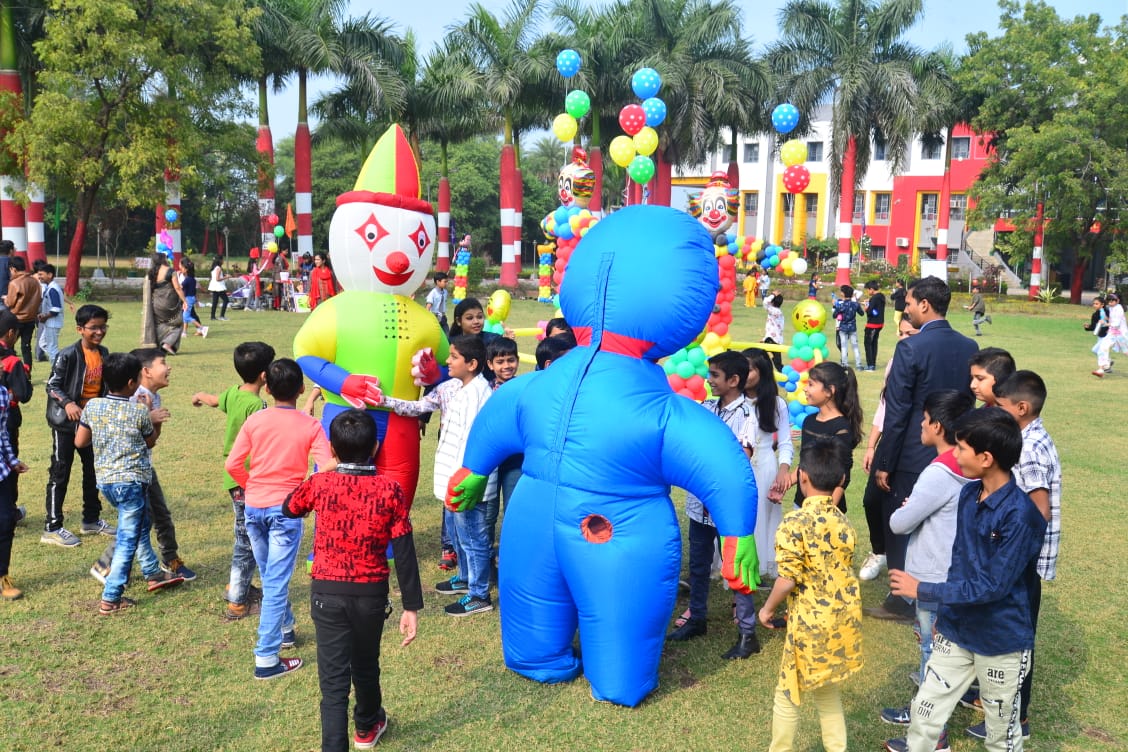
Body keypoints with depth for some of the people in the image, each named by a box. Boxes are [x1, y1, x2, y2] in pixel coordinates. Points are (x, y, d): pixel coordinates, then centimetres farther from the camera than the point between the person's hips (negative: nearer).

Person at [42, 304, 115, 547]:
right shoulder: (68, 355, -16)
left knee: (93, 470, 16)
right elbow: (52, 385, -15)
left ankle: (91, 520, 30)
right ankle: (52, 527, 9)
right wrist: (68, 403, -30)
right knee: (60, 473, 1)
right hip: (67, 422, -7)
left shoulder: (104, 354, 4)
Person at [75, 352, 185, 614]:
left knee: (141, 524, 26)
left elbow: (79, 441, 8)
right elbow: (150, 442, 3)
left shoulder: (93, 406, 0)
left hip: (104, 479, 7)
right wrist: (152, 421, 16)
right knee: (127, 540, 2)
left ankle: (153, 573, 37)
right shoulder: (140, 411, -12)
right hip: (131, 481, -7)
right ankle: (110, 599, 3)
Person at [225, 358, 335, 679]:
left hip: (254, 507, 4)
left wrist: (251, 487, 13)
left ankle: (285, 628, 40)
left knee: (270, 577, 22)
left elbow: (232, 464, -5)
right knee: (277, 583, 0)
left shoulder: (255, 420, -2)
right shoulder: (310, 426, -8)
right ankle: (266, 658, 1)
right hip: (286, 509, -3)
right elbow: (327, 468, -17)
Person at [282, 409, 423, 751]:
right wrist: (411, 607, -5)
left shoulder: (318, 483, -9)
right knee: (365, 665, 23)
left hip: (326, 593, -1)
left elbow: (288, 510, 14)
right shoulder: (390, 490, -11)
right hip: (371, 593, 1)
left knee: (333, 677, 4)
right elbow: (405, 554, -11)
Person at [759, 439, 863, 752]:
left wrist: (768, 608, -3)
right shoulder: (844, 522, 1)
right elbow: (841, 570, 8)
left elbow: (788, 578, -19)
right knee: (827, 693, 23)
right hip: (842, 621, 6)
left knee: (788, 697, 12)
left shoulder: (795, 521, -18)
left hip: (810, 622, -6)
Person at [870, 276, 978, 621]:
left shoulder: (910, 347, -18)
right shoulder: (969, 347, 1)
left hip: (913, 454, -6)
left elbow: (896, 413, -17)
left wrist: (884, 463, -10)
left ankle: (903, 600, 19)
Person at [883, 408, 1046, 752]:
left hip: (1001, 639, -6)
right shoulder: (969, 494, -2)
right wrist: (946, 612, 12)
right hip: (956, 628, 6)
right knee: (925, 708, 15)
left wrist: (923, 590, -21)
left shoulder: (1020, 514, -26)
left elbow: (993, 585, -26)